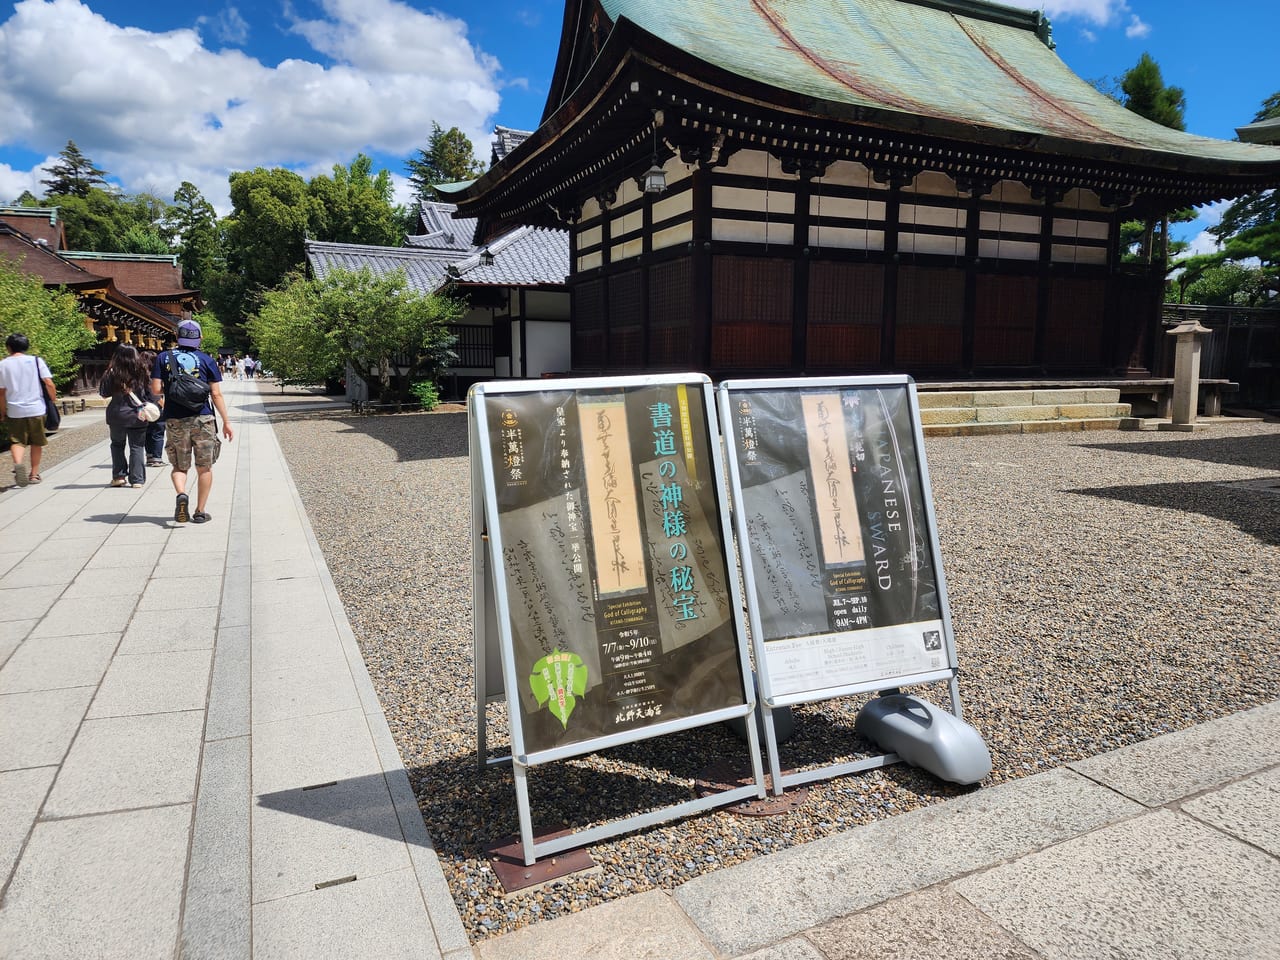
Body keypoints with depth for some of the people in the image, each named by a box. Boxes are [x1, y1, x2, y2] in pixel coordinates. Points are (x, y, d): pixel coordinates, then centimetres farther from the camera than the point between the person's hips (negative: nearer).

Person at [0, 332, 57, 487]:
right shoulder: (36, 361, -1)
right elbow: (49, 383, -10)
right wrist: (54, 399, 5)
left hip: (14, 411, 0)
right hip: (36, 409, 0)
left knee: (17, 441, 4)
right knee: (36, 443, 13)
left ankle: (18, 464, -25)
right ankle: (34, 474, 19)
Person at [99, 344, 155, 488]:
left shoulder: (113, 373, -9)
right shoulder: (142, 371, -4)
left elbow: (104, 393, -2)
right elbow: (149, 392, 3)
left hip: (117, 414, -1)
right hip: (138, 415, 1)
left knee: (117, 444, 18)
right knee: (137, 447, 5)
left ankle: (119, 476, 17)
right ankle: (137, 480, 2)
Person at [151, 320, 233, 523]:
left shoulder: (164, 358, 4)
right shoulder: (206, 360, 1)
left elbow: (156, 390, -2)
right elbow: (216, 394, -1)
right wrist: (226, 422, 4)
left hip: (175, 420, 1)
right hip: (202, 419, -1)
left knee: (179, 467, 13)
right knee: (204, 468, 9)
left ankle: (181, 494, -15)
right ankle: (200, 512, 11)